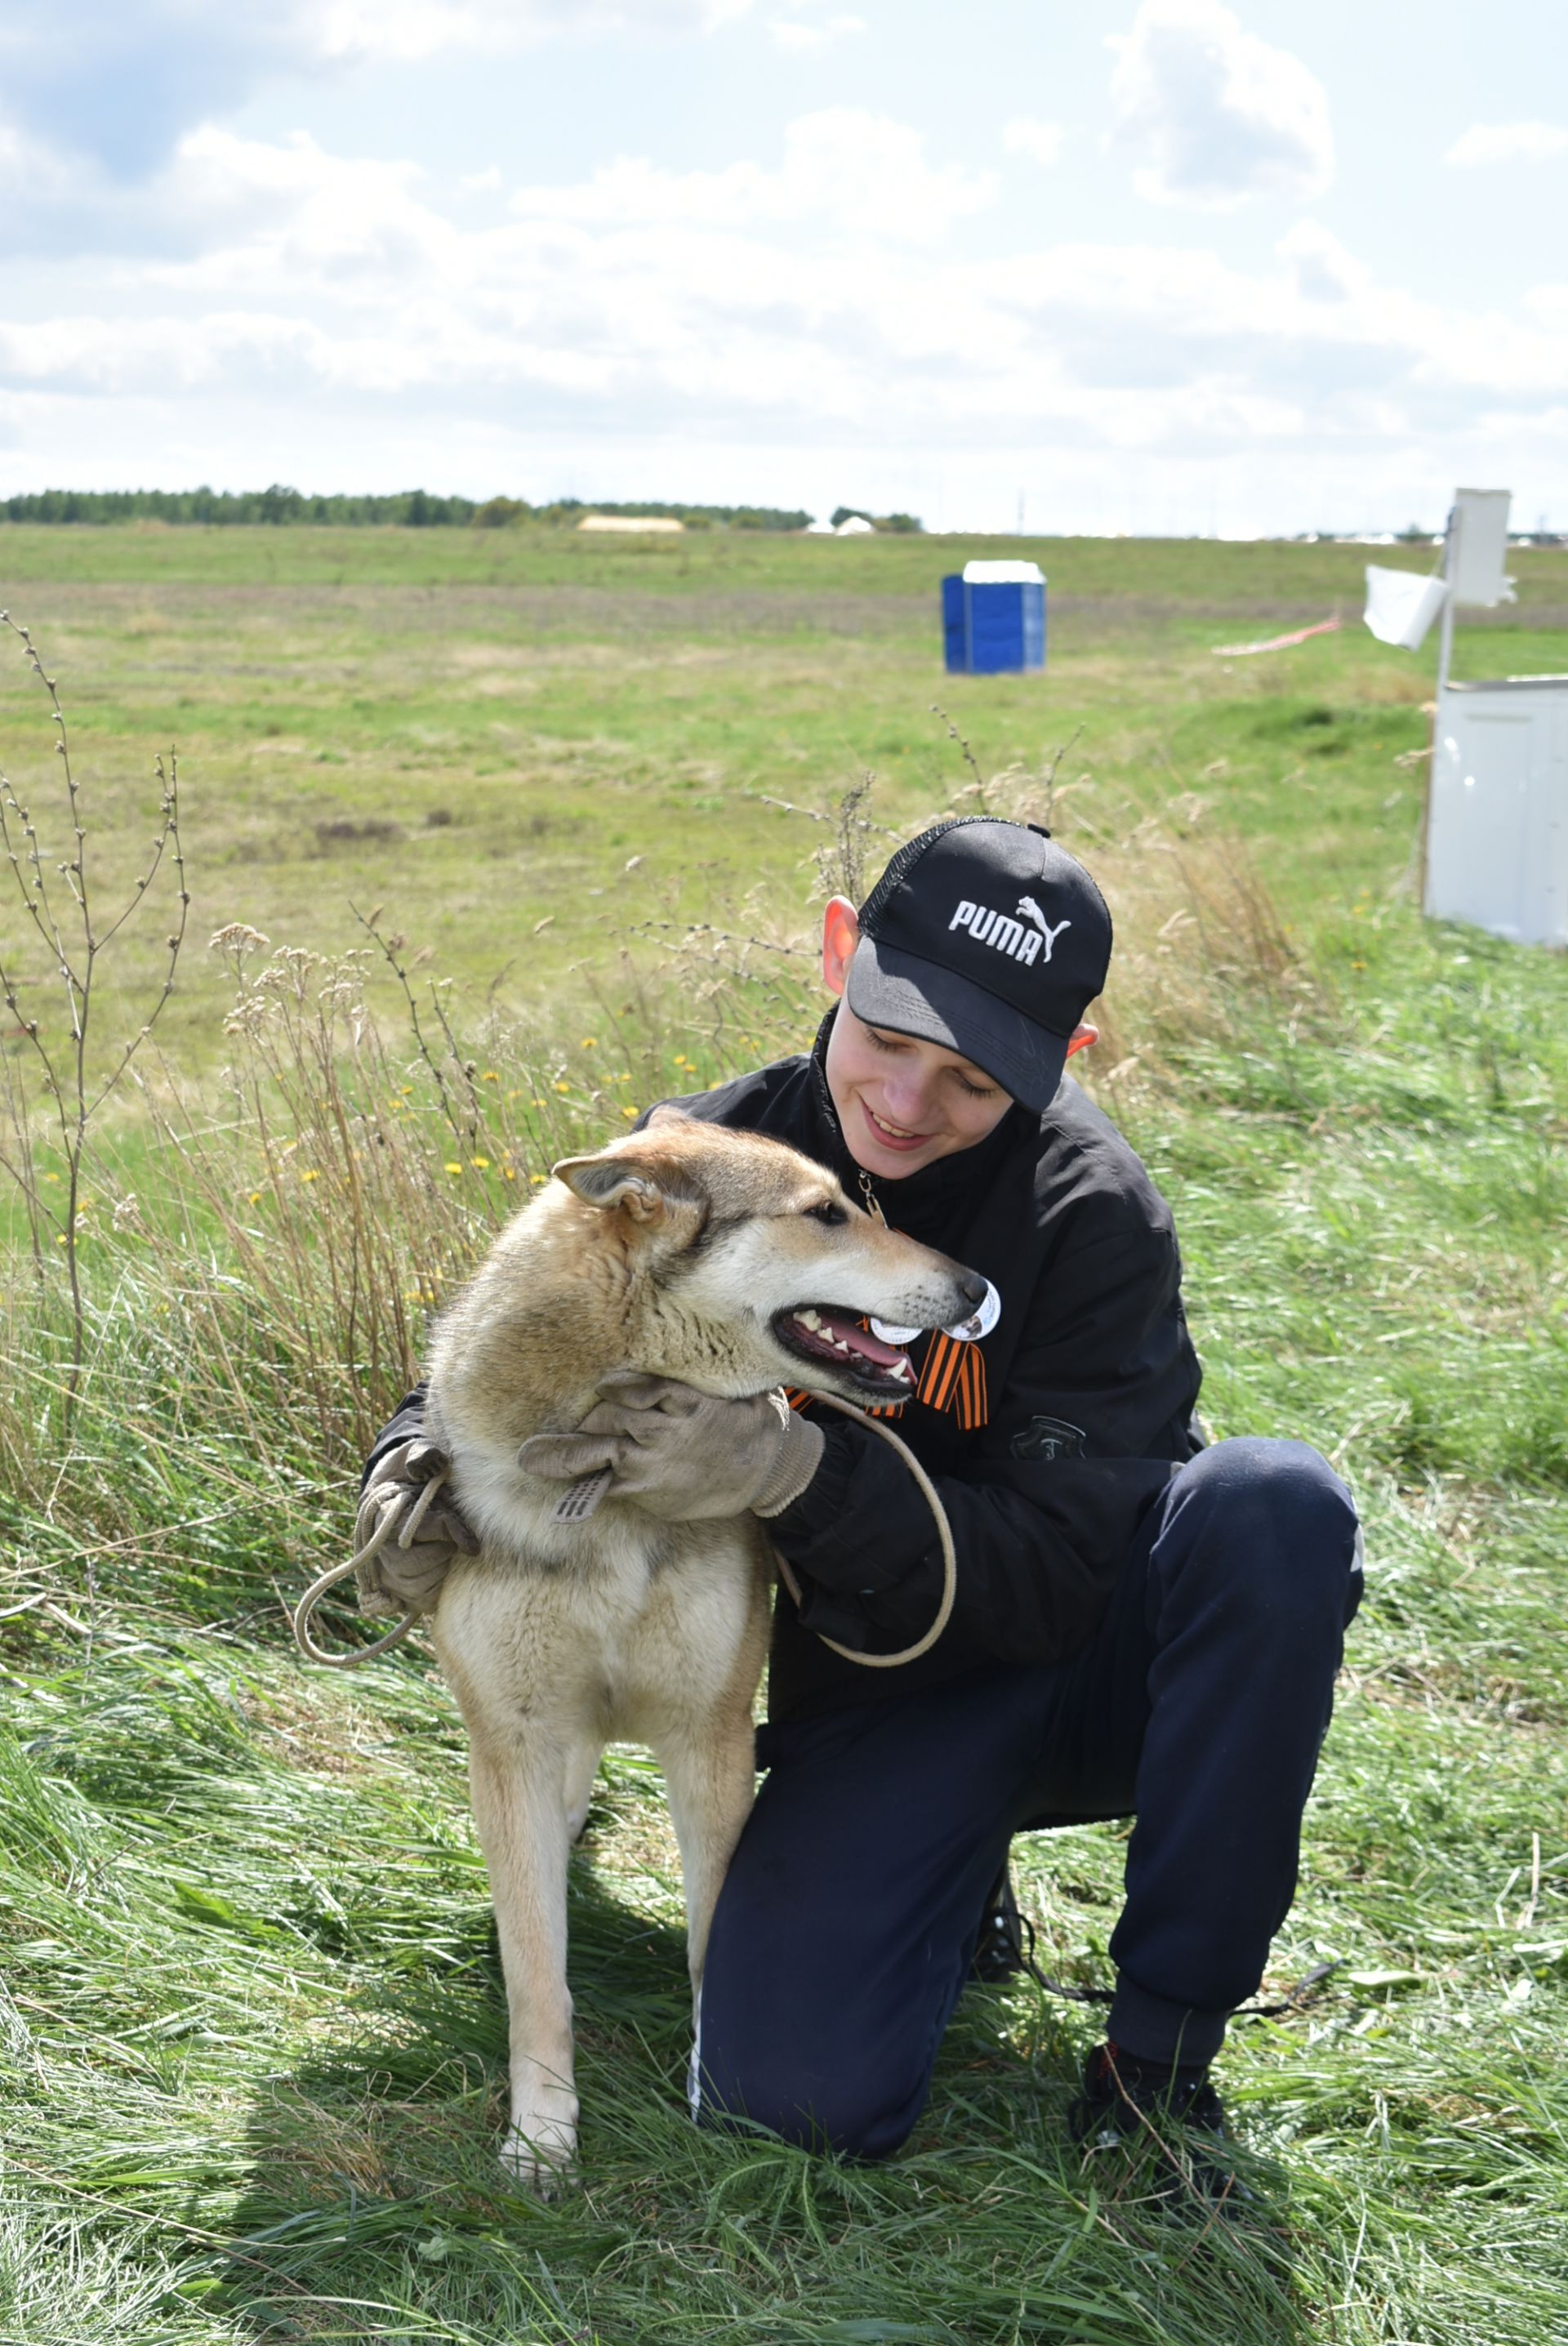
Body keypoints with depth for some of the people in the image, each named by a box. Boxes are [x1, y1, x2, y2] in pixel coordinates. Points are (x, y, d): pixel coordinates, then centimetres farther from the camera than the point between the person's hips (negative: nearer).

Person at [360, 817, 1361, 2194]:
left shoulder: (1089, 1206, -17)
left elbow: (1055, 1577, -21)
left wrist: (799, 1472, -35)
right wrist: (416, 1464, -17)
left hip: (1098, 1658, -1)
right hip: (888, 1702, 1)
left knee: (1277, 1502, -34)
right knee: (791, 2085, -25)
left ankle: (1163, 2041, -19)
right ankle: (951, 1879, 11)